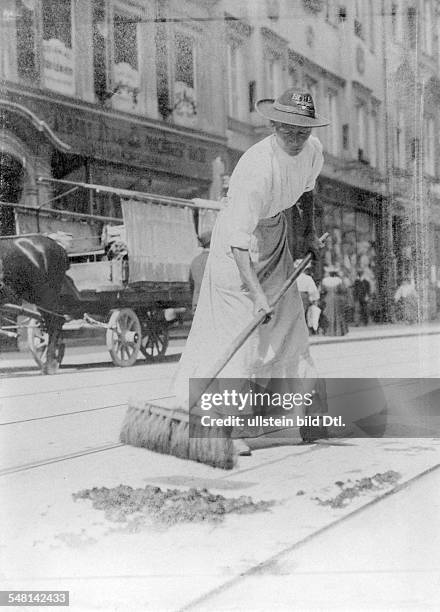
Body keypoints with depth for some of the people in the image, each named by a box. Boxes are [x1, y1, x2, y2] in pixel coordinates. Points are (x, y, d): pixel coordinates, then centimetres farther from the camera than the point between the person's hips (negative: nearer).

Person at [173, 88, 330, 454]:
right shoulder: (257, 168, -34)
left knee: (288, 321, 12)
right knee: (239, 328, -13)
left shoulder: (313, 151, -10)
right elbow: (239, 241, -37)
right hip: (239, 245, -7)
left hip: (275, 235, 7)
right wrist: (257, 294, -42)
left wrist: (310, 232, 14)